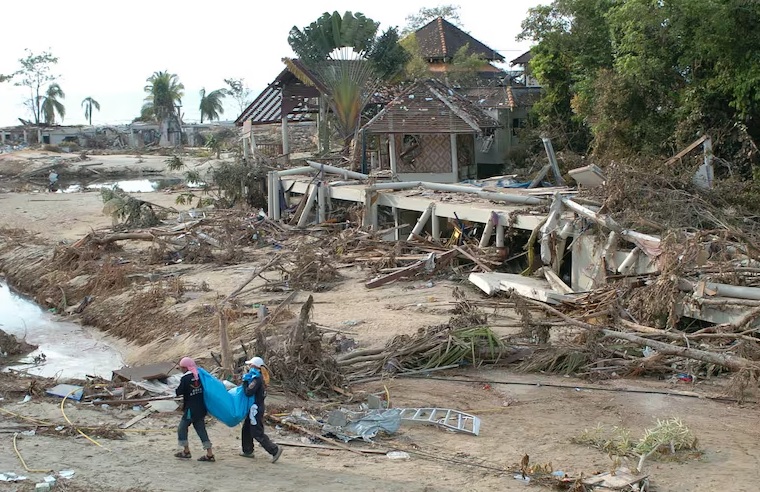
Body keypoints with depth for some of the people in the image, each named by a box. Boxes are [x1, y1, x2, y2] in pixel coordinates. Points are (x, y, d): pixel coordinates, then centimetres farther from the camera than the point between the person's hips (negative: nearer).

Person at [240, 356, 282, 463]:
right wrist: (247, 381, 3)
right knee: (246, 429, 20)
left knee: (257, 433, -7)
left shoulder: (257, 379, -20)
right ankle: (248, 451, 28)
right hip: (259, 407, 10)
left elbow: (248, 392, -25)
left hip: (256, 409, -10)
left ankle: (275, 450, -9)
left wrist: (245, 381, -13)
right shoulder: (260, 378, 10)